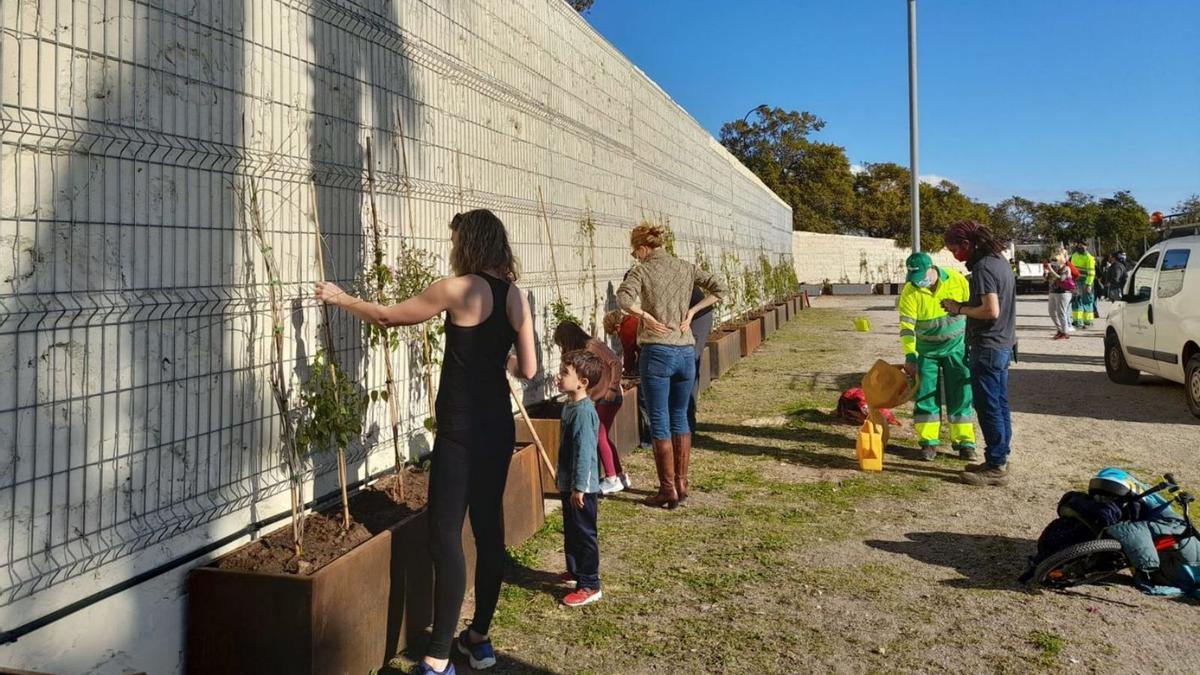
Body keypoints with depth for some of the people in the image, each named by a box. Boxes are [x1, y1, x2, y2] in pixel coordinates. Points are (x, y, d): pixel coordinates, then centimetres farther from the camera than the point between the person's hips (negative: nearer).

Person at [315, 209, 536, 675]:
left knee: (445, 535, -3)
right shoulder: (516, 295, 5)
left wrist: (340, 299, 14)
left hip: (462, 429, -7)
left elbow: (388, 317, -1)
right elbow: (527, 369, 6)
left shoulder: (459, 289, -12)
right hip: (498, 425, 7)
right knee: (488, 527, 13)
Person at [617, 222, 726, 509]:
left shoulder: (642, 271, -4)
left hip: (657, 352, -5)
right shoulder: (686, 267, 10)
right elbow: (718, 289, 11)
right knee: (680, 419, 17)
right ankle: (682, 484, 23)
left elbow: (624, 298, -22)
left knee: (660, 423, 2)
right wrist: (692, 311, 8)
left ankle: (668, 490, 6)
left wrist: (647, 317, -12)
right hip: (686, 352, 5)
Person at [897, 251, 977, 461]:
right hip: (926, 349, 0)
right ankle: (929, 442, 9)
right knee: (926, 396, 1)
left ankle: (965, 442, 10)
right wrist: (910, 356, -28)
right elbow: (906, 325, -20)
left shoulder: (957, 280, -13)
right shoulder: (910, 291, -17)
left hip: (956, 347, 0)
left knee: (961, 396, 2)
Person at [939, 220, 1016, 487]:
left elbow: (991, 310, -26)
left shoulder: (983, 267, -19)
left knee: (988, 408, -4)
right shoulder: (998, 261, 12)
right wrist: (964, 307, 10)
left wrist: (960, 309, -12)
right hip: (1003, 345, 10)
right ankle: (1000, 460, 22)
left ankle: (996, 467, 2)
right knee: (999, 406, 14)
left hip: (988, 348, -10)